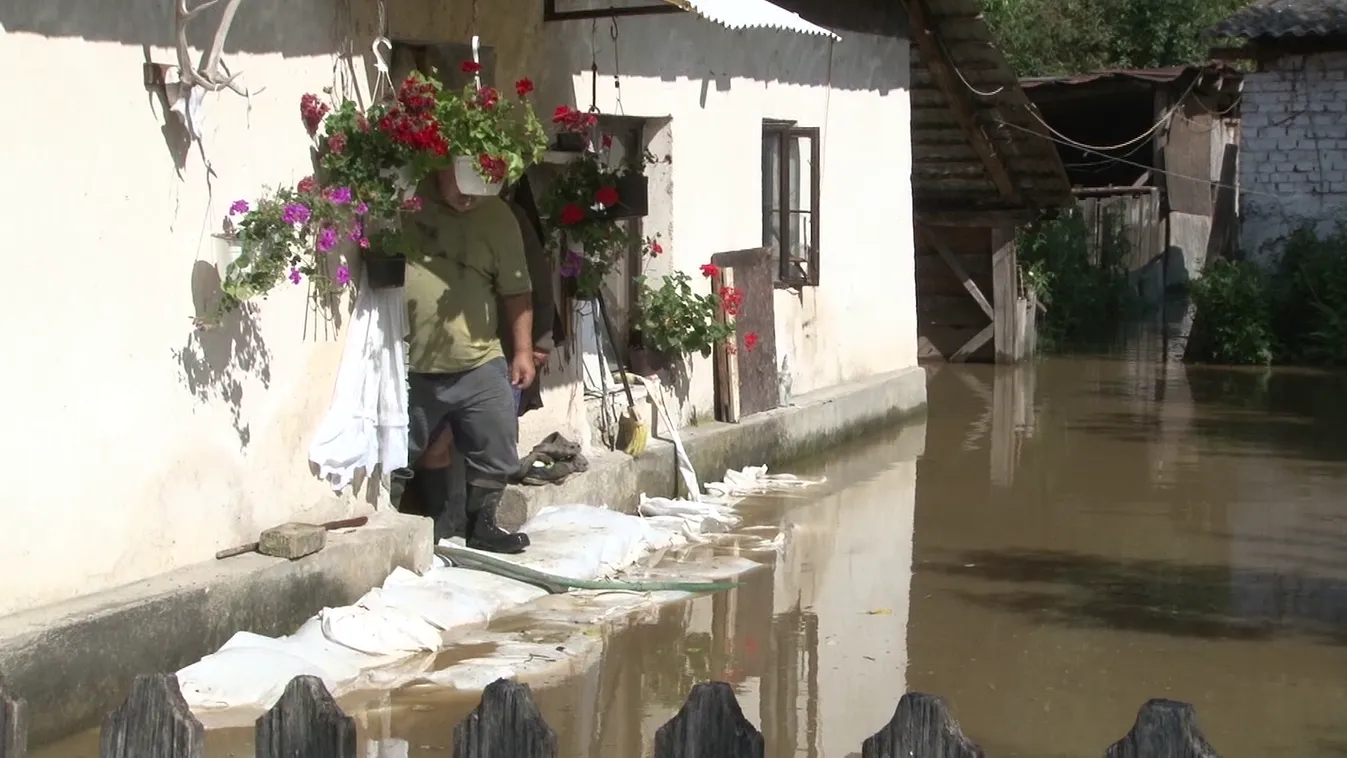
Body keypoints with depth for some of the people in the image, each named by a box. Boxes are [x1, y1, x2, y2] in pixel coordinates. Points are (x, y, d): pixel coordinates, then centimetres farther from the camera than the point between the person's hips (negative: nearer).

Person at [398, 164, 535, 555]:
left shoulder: (497, 217, -2)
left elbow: (516, 290, 2)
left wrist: (523, 350, -1)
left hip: (479, 364, 1)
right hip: (413, 366, -1)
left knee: (497, 451, 5)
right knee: (430, 450, 12)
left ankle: (480, 524, 23)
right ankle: (439, 522, 28)